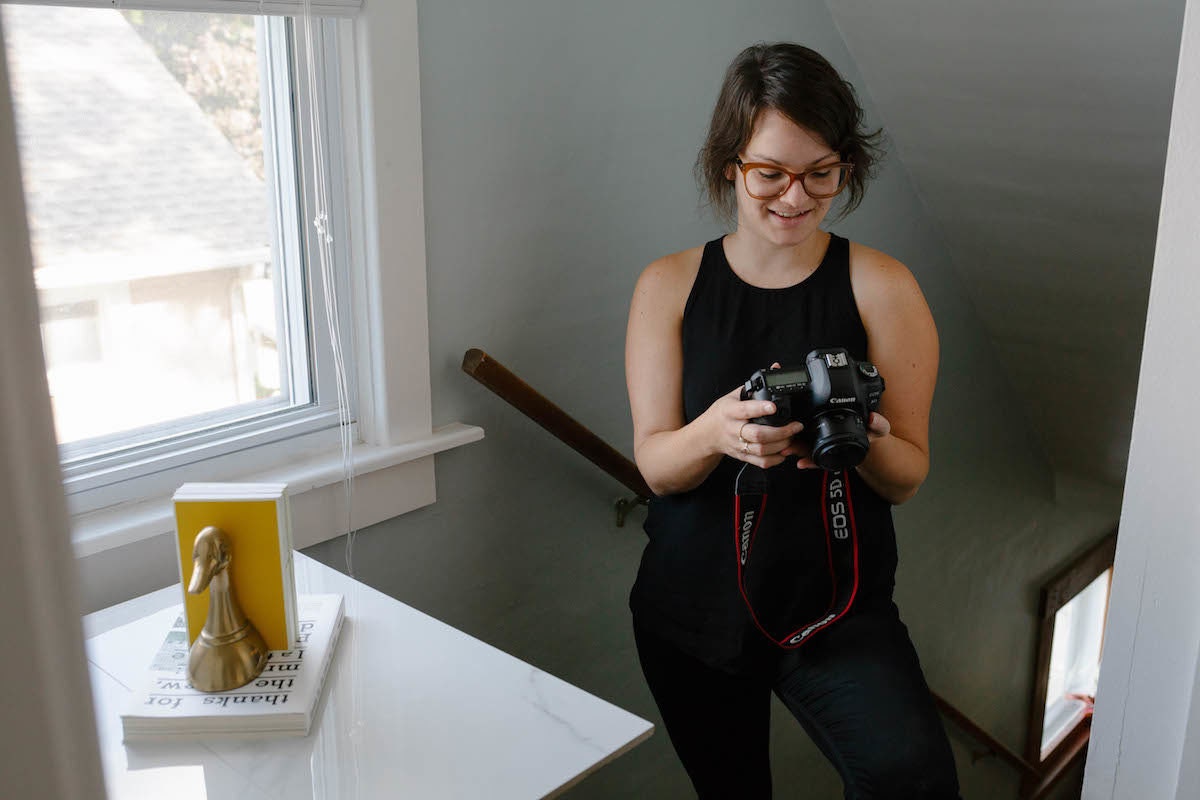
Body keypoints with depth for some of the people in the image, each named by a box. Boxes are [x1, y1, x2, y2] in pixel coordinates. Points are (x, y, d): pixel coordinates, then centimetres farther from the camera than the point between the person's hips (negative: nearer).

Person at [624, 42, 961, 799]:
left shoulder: (882, 287, -5)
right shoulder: (669, 285, -1)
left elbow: (909, 476, -4)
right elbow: (655, 466, -6)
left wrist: (865, 444, -27)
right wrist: (715, 432, -29)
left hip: (836, 604, -1)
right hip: (692, 603, 2)